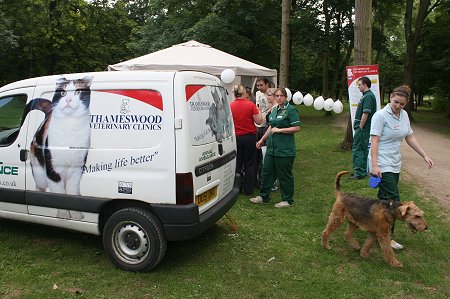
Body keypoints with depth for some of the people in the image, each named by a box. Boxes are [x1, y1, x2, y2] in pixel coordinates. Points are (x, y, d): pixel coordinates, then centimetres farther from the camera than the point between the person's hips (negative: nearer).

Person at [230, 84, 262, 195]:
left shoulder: (230, 106, -5)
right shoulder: (250, 105, -12)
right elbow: (258, 121, -9)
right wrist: (258, 111, 7)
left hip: (236, 137, 2)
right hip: (249, 137, -2)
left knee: (237, 163, 12)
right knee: (249, 164, 8)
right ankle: (248, 190, 13)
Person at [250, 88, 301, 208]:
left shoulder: (291, 110, -10)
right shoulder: (274, 109, 14)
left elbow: (297, 128, -16)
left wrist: (279, 130, -17)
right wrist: (262, 139, 23)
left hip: (285, 149, -8)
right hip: (272, 147, 8)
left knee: (285, 175, 3)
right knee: (267, 171, 13)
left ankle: (287, 200, 18)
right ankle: (263, 197, 26)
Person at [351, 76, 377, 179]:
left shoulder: (368, 96, -16)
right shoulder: (366, 95, 16)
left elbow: (366, 113, -22)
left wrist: (360, 127, -19)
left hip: (363, 128, -10)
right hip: (364, 128, 10)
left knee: (357, 149, -7)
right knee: (363, 149, 14)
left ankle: (359, 173, -5)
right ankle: (363, 171, 22)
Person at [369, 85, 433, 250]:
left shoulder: (404, 115, 8)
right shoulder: (381, 115, -14)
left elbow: (410, 137, 15)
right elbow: (374, 141, -19)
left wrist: (425, 155, 11)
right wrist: (374, 165, -25)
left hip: (395, 164, 7)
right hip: (382, 165, -7)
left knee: (384, 197, 12)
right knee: (393, 200, -8)